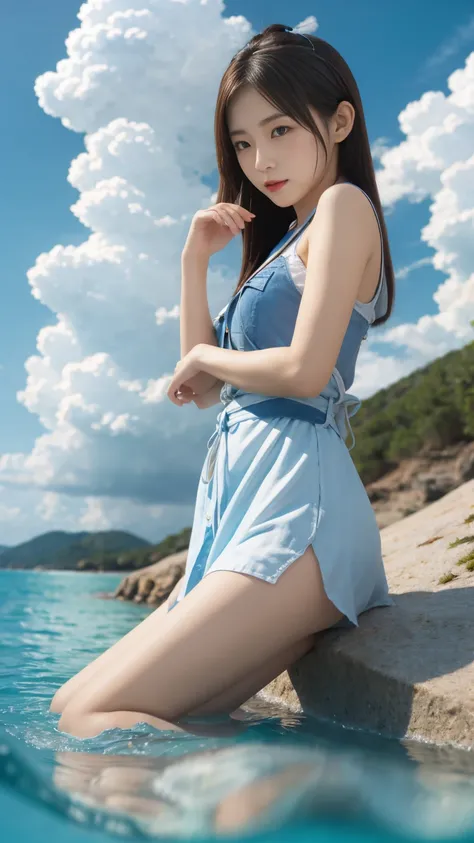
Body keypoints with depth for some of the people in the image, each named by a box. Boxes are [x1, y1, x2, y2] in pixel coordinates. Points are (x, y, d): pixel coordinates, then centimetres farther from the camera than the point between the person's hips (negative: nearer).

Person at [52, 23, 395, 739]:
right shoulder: (283, 242, 28)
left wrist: (206, 357, 4)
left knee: (92, 720, -18)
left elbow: (305, 370, -15)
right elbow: (203, 388, 24)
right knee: (73, 707, 5)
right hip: (238, 511, 10)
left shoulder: (344, 205, 0)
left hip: (294, 508, -10)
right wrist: (196, 261, 15)